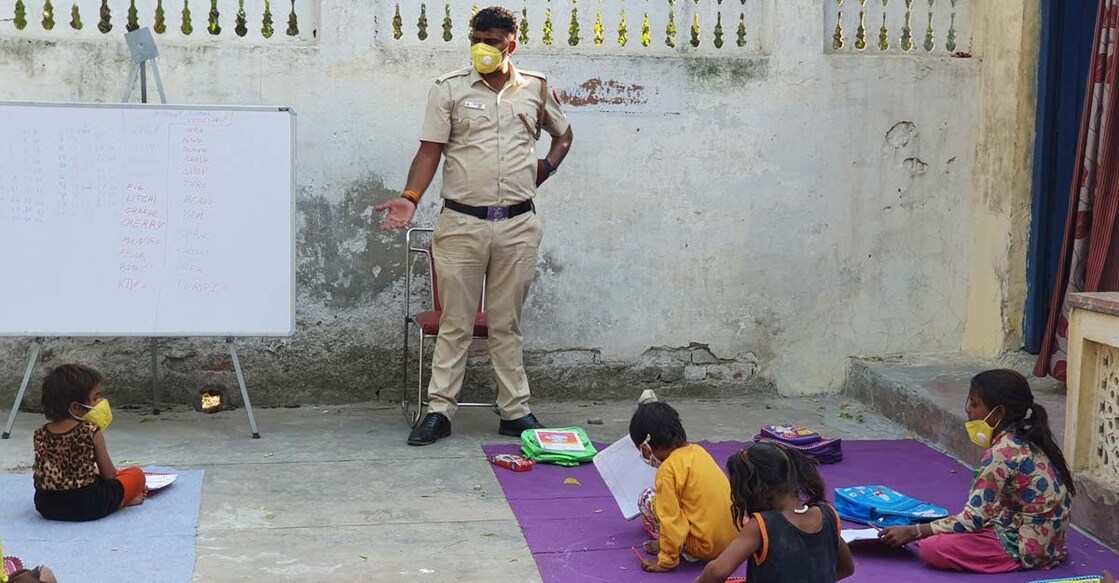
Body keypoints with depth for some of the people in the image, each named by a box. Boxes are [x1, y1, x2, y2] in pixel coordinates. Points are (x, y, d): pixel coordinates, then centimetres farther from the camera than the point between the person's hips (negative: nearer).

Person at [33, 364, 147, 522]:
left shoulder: (40, 434, 1)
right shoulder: (92, 432, -12)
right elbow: (108, 474, -2)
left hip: (46, 506, 5)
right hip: (86, 506, -4)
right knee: (136, 474, 13)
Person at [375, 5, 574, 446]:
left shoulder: (537, 89, 8)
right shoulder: (450, 89, 2)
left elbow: (563, 134, 26)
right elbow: (430, 151, -1)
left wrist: (544, 169, 9)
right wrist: (410, 198, -15)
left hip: (517, 226, 2)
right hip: (461, 223, -1)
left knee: (507, 325, 9)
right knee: (455, 324, 2)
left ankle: (515, 412, 16)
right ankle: (439, 411, 8)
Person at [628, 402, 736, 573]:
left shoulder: (668, 469, -16)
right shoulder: (697, 450, 7)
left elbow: (671, 521, -17)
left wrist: (666, 561, -8)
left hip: (706, 547, -8)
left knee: (647, 499, 3)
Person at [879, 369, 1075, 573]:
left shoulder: (1002, 452, -22)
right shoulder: (1025, 441, 6)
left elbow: (973, 518, -21)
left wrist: (913, 532, -15)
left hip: (1026, 547, -9)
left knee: (931, 548, -18)